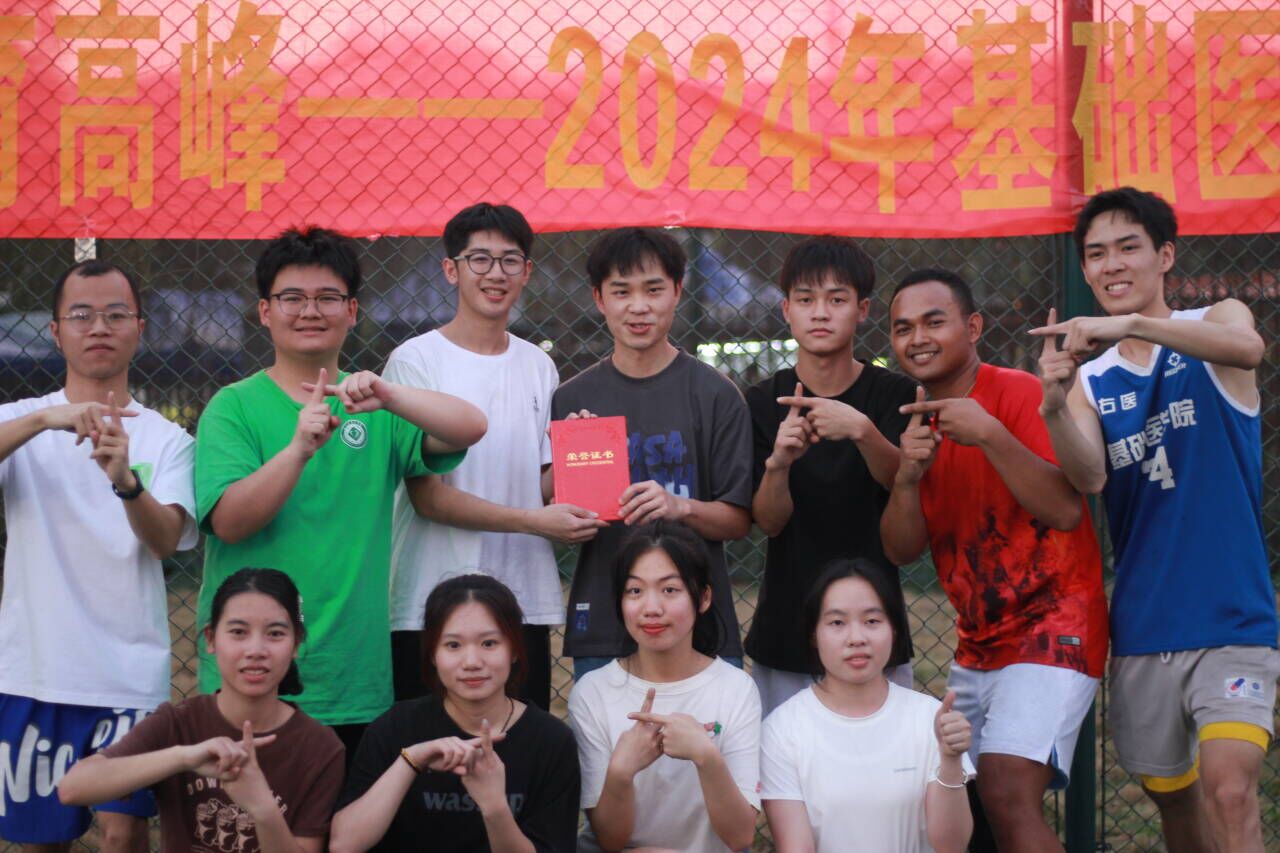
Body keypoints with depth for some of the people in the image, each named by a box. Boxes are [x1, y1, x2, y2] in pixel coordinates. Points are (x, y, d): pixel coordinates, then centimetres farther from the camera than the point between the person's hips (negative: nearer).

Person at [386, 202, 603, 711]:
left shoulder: (538, 366, 13)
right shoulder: (416, 360, -4)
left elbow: (542, 484, 15)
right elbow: (427, 496, -9)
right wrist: (536, 521, -14)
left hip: (526, 603, 5)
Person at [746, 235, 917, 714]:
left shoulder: (895, 395, 0)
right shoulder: (762, 403, 1)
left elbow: (902, 480, -16)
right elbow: (768, 521, -5)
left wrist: (862, 430, -35)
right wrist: (778, 463, -26)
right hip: (785, 630, 1)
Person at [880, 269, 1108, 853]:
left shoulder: (1018, 394, -11)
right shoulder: (919, 422, 10)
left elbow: (1066, 510, -22)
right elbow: (900, 550, 4)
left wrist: (990, 436, -29)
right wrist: (908, 476, -14)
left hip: (1052, 628, -8)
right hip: (976, 646, 8)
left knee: (1008, 794, -22)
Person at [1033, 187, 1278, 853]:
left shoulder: (1214, 322, 0)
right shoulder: (1090, 381, 7)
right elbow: (1089, 479, -11)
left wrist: (1131, 323, -39)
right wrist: (1054, 409, -31)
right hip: (1142, 630, 4)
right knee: (1173, 797, 14)